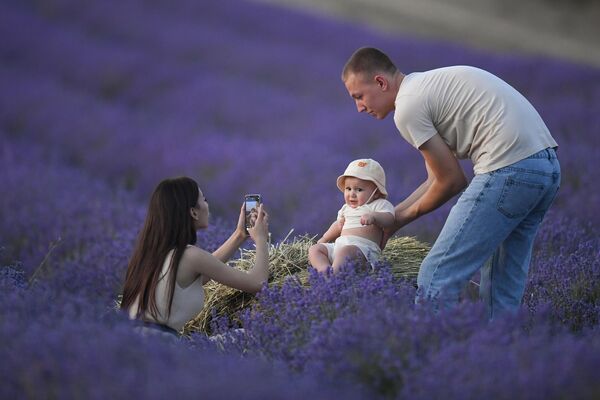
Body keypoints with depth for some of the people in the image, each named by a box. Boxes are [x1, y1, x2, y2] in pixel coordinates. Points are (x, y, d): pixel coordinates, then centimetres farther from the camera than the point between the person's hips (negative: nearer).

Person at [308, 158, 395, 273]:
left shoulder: (379, 205, 3)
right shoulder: (347, 208, 27)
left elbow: (389, 219, -16)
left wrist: (373, 216, -34)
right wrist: (324, 239, 41)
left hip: (363, 247, -9)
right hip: (339, 245, 9)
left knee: (346, 251, -38)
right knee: (314, 249, -5)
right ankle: (324, 269, -34)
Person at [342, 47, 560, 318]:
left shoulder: (407, 107, -5)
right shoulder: (429, 85, 24)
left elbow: (452, 181, -1)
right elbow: (437, 178, 25)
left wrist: (401, 218, 13)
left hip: (508, 170, -10)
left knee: (437, 278, -6)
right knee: (503, 286, 18)